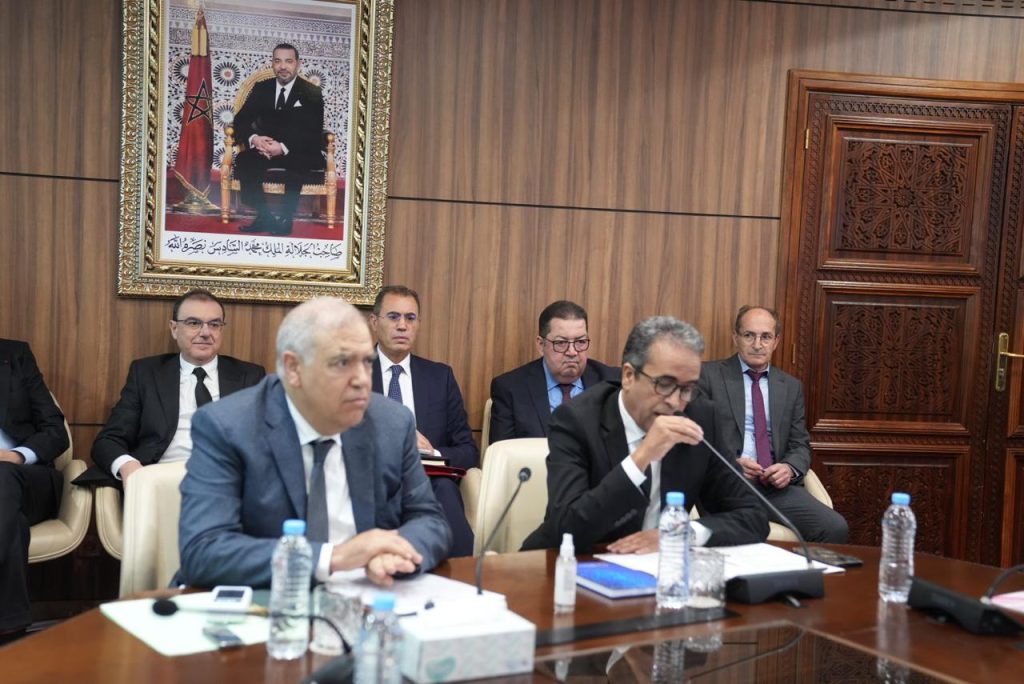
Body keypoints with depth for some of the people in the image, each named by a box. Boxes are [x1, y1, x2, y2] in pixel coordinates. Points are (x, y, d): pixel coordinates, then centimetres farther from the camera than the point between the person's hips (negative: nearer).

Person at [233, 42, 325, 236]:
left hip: (301, 153, -3)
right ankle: (264, 217, -20)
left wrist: (284, 148, -27)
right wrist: (253, 138, -20)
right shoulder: (261, 89, 9)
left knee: (297, 164, -38)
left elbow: (313, 133, -12)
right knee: (243, 160, -27)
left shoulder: (311, 93, -2)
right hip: (266, 148, 3)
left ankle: (285, 220, -25)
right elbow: (241, 120, 5)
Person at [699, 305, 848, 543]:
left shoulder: (792, 386, 18)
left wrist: (790, 468, -7)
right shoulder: (709, 375, 5)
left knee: (835, 528, -20)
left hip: (777, 486, 4)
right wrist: (731, 464, -15)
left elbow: (800, 445, 16)